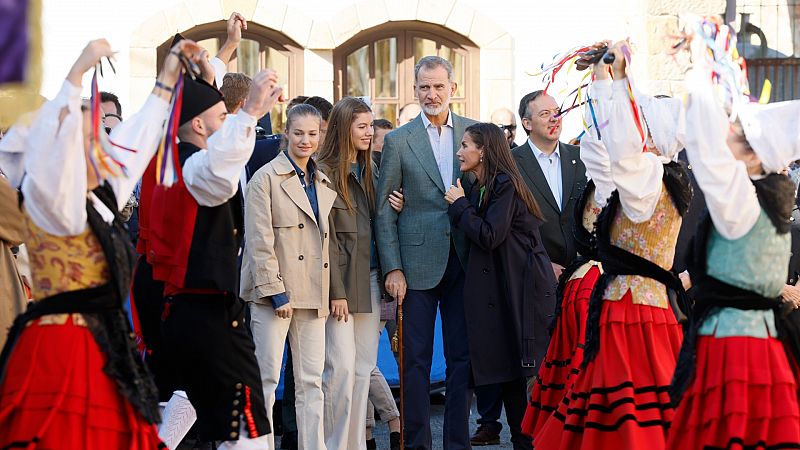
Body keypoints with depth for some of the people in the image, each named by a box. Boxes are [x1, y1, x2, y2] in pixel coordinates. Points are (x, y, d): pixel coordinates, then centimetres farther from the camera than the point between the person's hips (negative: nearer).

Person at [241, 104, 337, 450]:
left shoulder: (325, 184, 15)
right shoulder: (266, 178, -4)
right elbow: (259, 241, -10)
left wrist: (332, 291, 10)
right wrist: (275, 291, -15)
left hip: (313, 292, 6)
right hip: (274, 292, -6)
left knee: (311, 382, 6)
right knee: (266, 378, -3)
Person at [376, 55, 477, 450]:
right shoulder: (398, 141, 1)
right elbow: (384, 209, 2)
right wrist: (392, 267, -5)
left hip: (464, 260, 2)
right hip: (418, 261, -2)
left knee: (462, 356, 6)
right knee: (416, 358, 2)